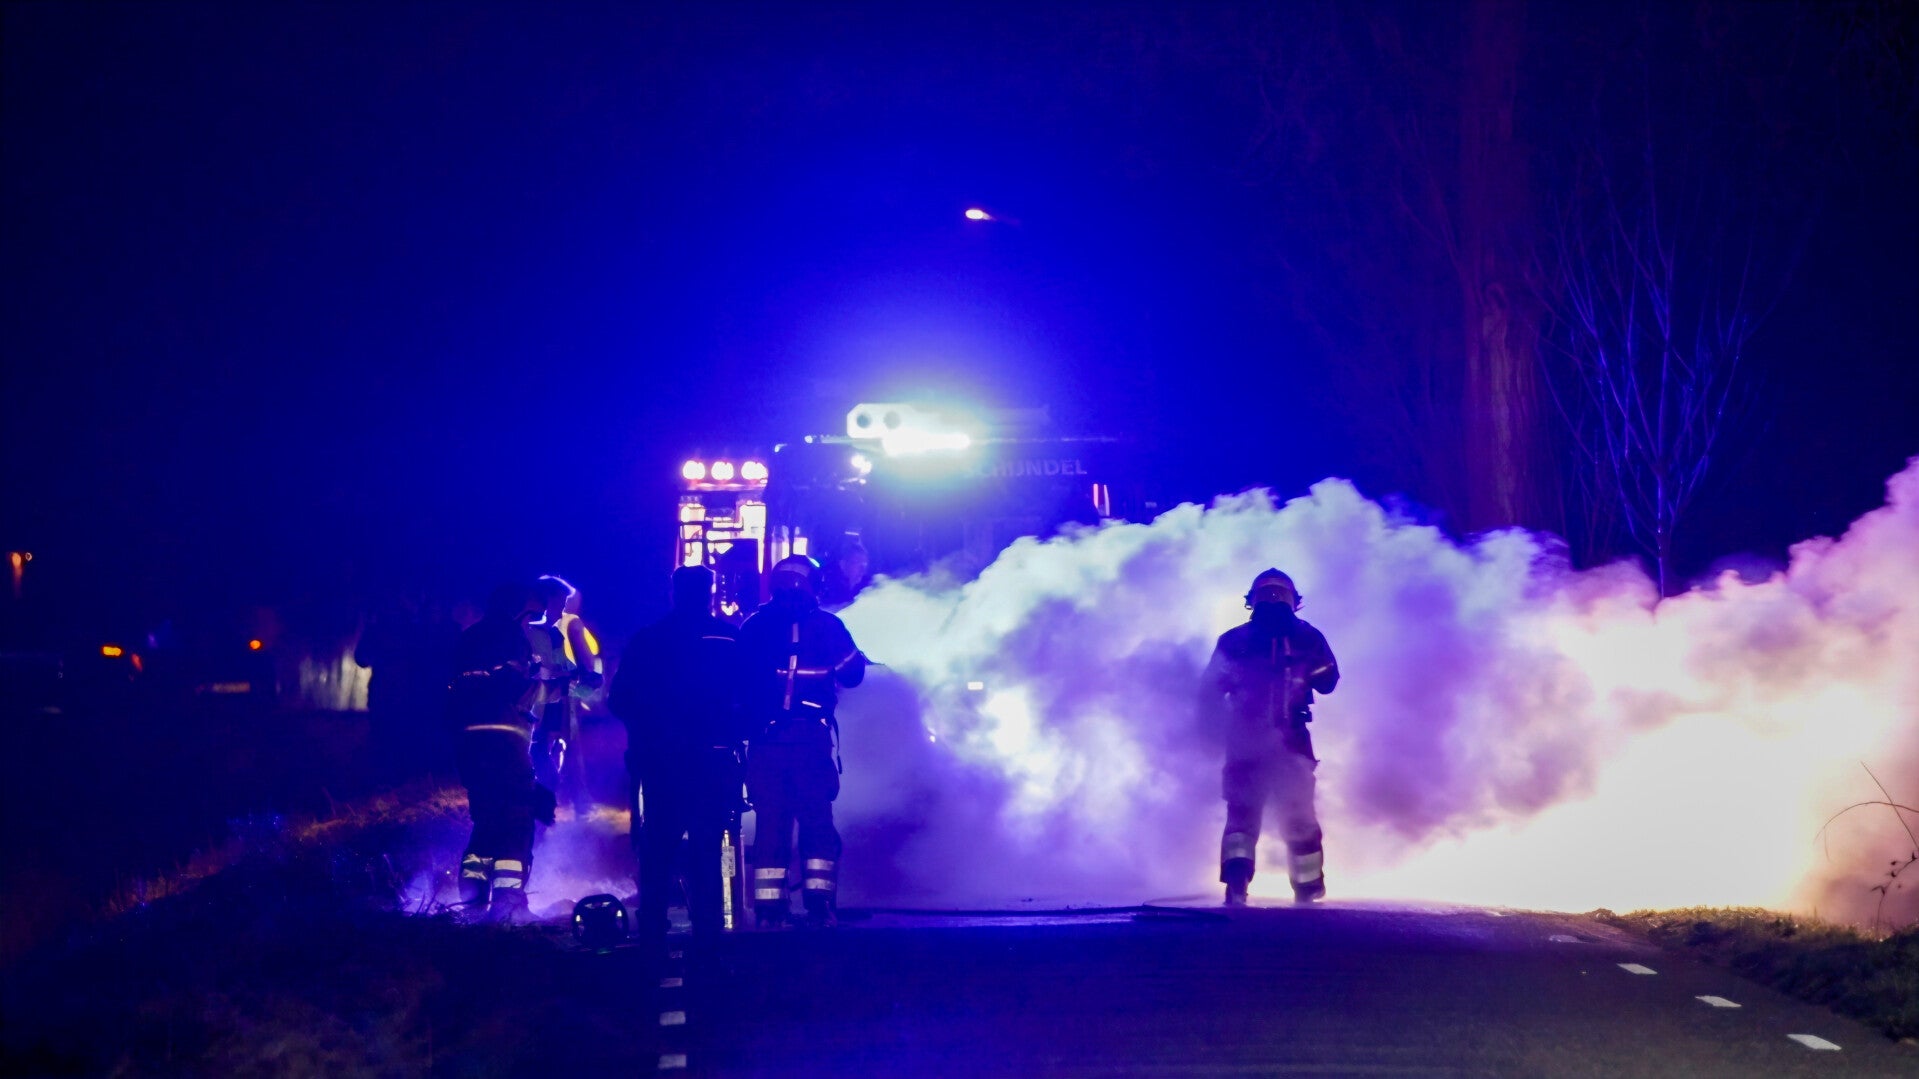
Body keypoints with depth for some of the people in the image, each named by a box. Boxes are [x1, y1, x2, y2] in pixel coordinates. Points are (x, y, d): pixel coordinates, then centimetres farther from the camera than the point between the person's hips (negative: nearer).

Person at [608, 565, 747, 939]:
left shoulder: (645, 640, 5)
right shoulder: (731, 638, 1)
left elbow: (619, 700, 4)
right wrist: (737, 732, 12)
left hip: (658, 758, 2)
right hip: (713, 758, -1)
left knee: (657, 848, 9)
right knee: (707, 849, 1)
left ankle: (652, 929, 6)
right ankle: (707, 929, -4)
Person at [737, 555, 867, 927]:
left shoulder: (752, 626, 9)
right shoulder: (826, 625, 0)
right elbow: (852, 673, 3)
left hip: (765, 739, 2)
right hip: (810, 738, -2)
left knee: (770, 821, 7)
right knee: (817, 819, 6)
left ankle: (768, 904, 1)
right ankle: (818, 900, -3)